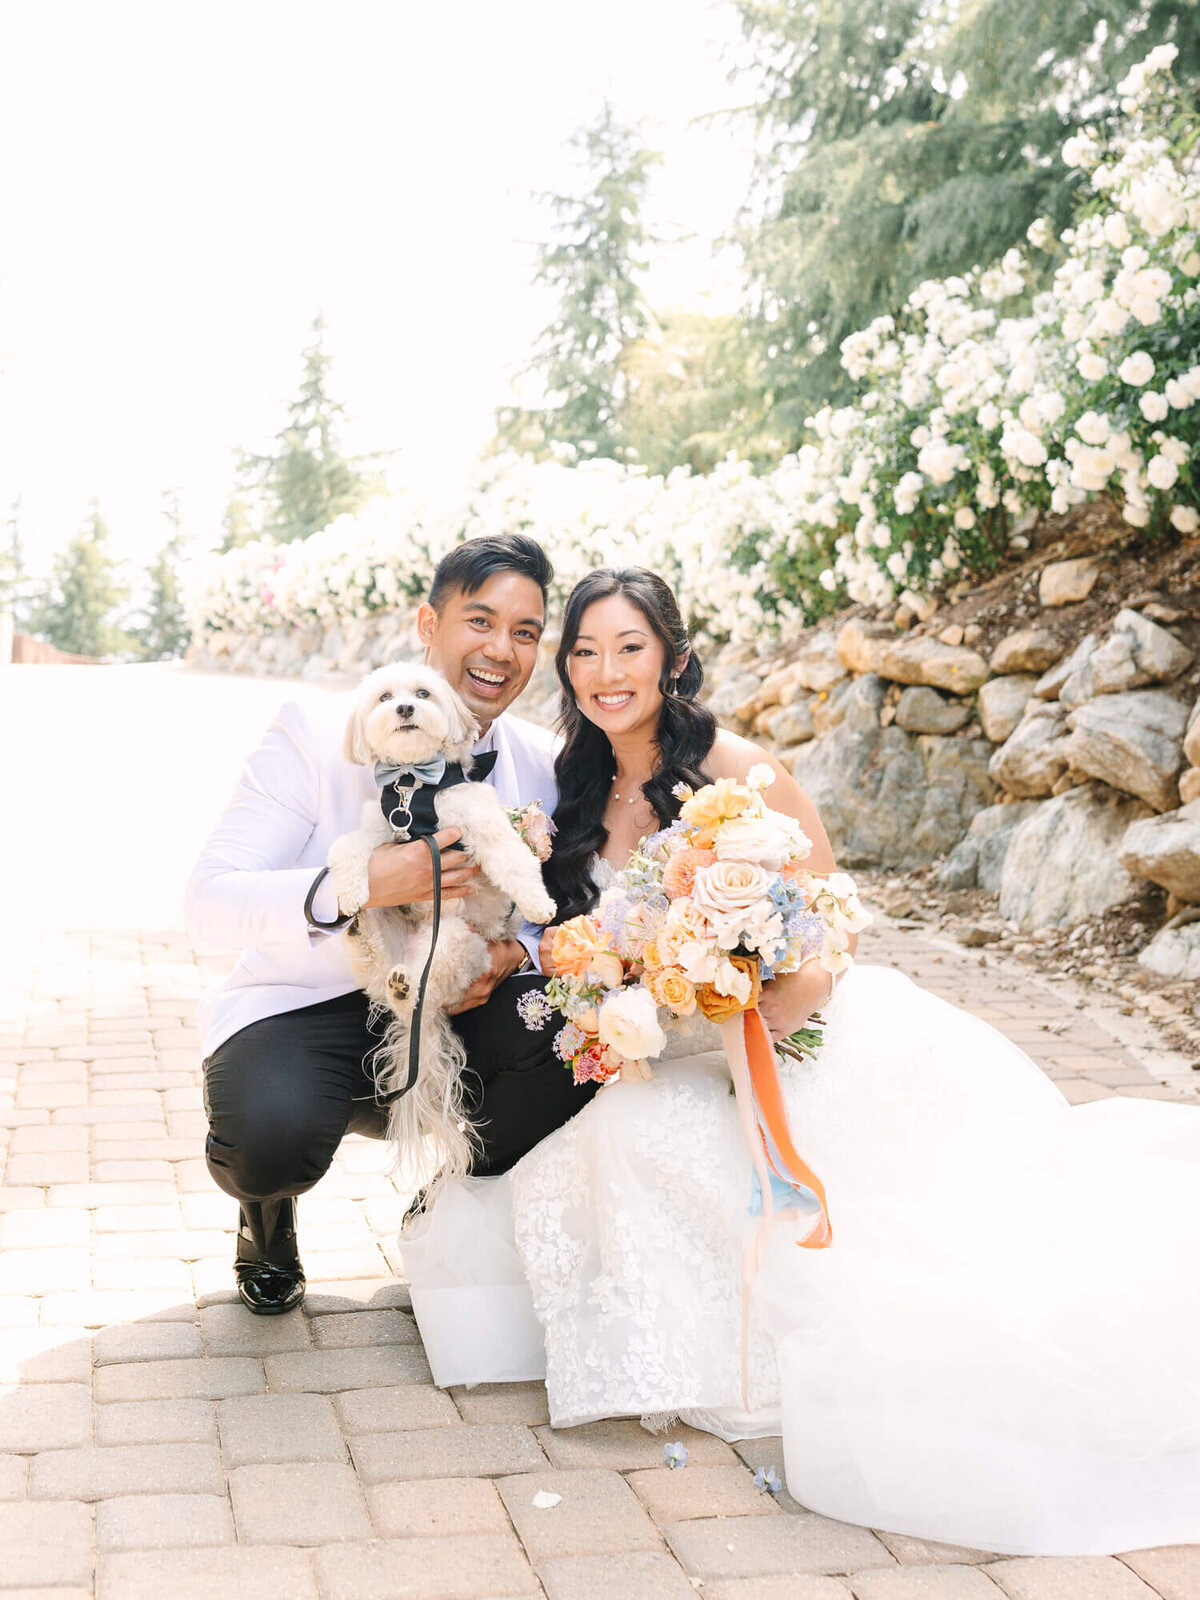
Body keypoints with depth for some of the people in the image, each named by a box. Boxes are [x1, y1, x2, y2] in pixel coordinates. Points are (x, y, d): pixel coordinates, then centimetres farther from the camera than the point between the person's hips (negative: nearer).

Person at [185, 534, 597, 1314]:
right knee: (270, 1136, -35)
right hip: (307, 1007, -3)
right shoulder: (316, 734, -13)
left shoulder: (544, 765, -2)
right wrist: (359, 886, -37)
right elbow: (208, 903, -20)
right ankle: (269, 1213, 8)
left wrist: (514, 953, -19)